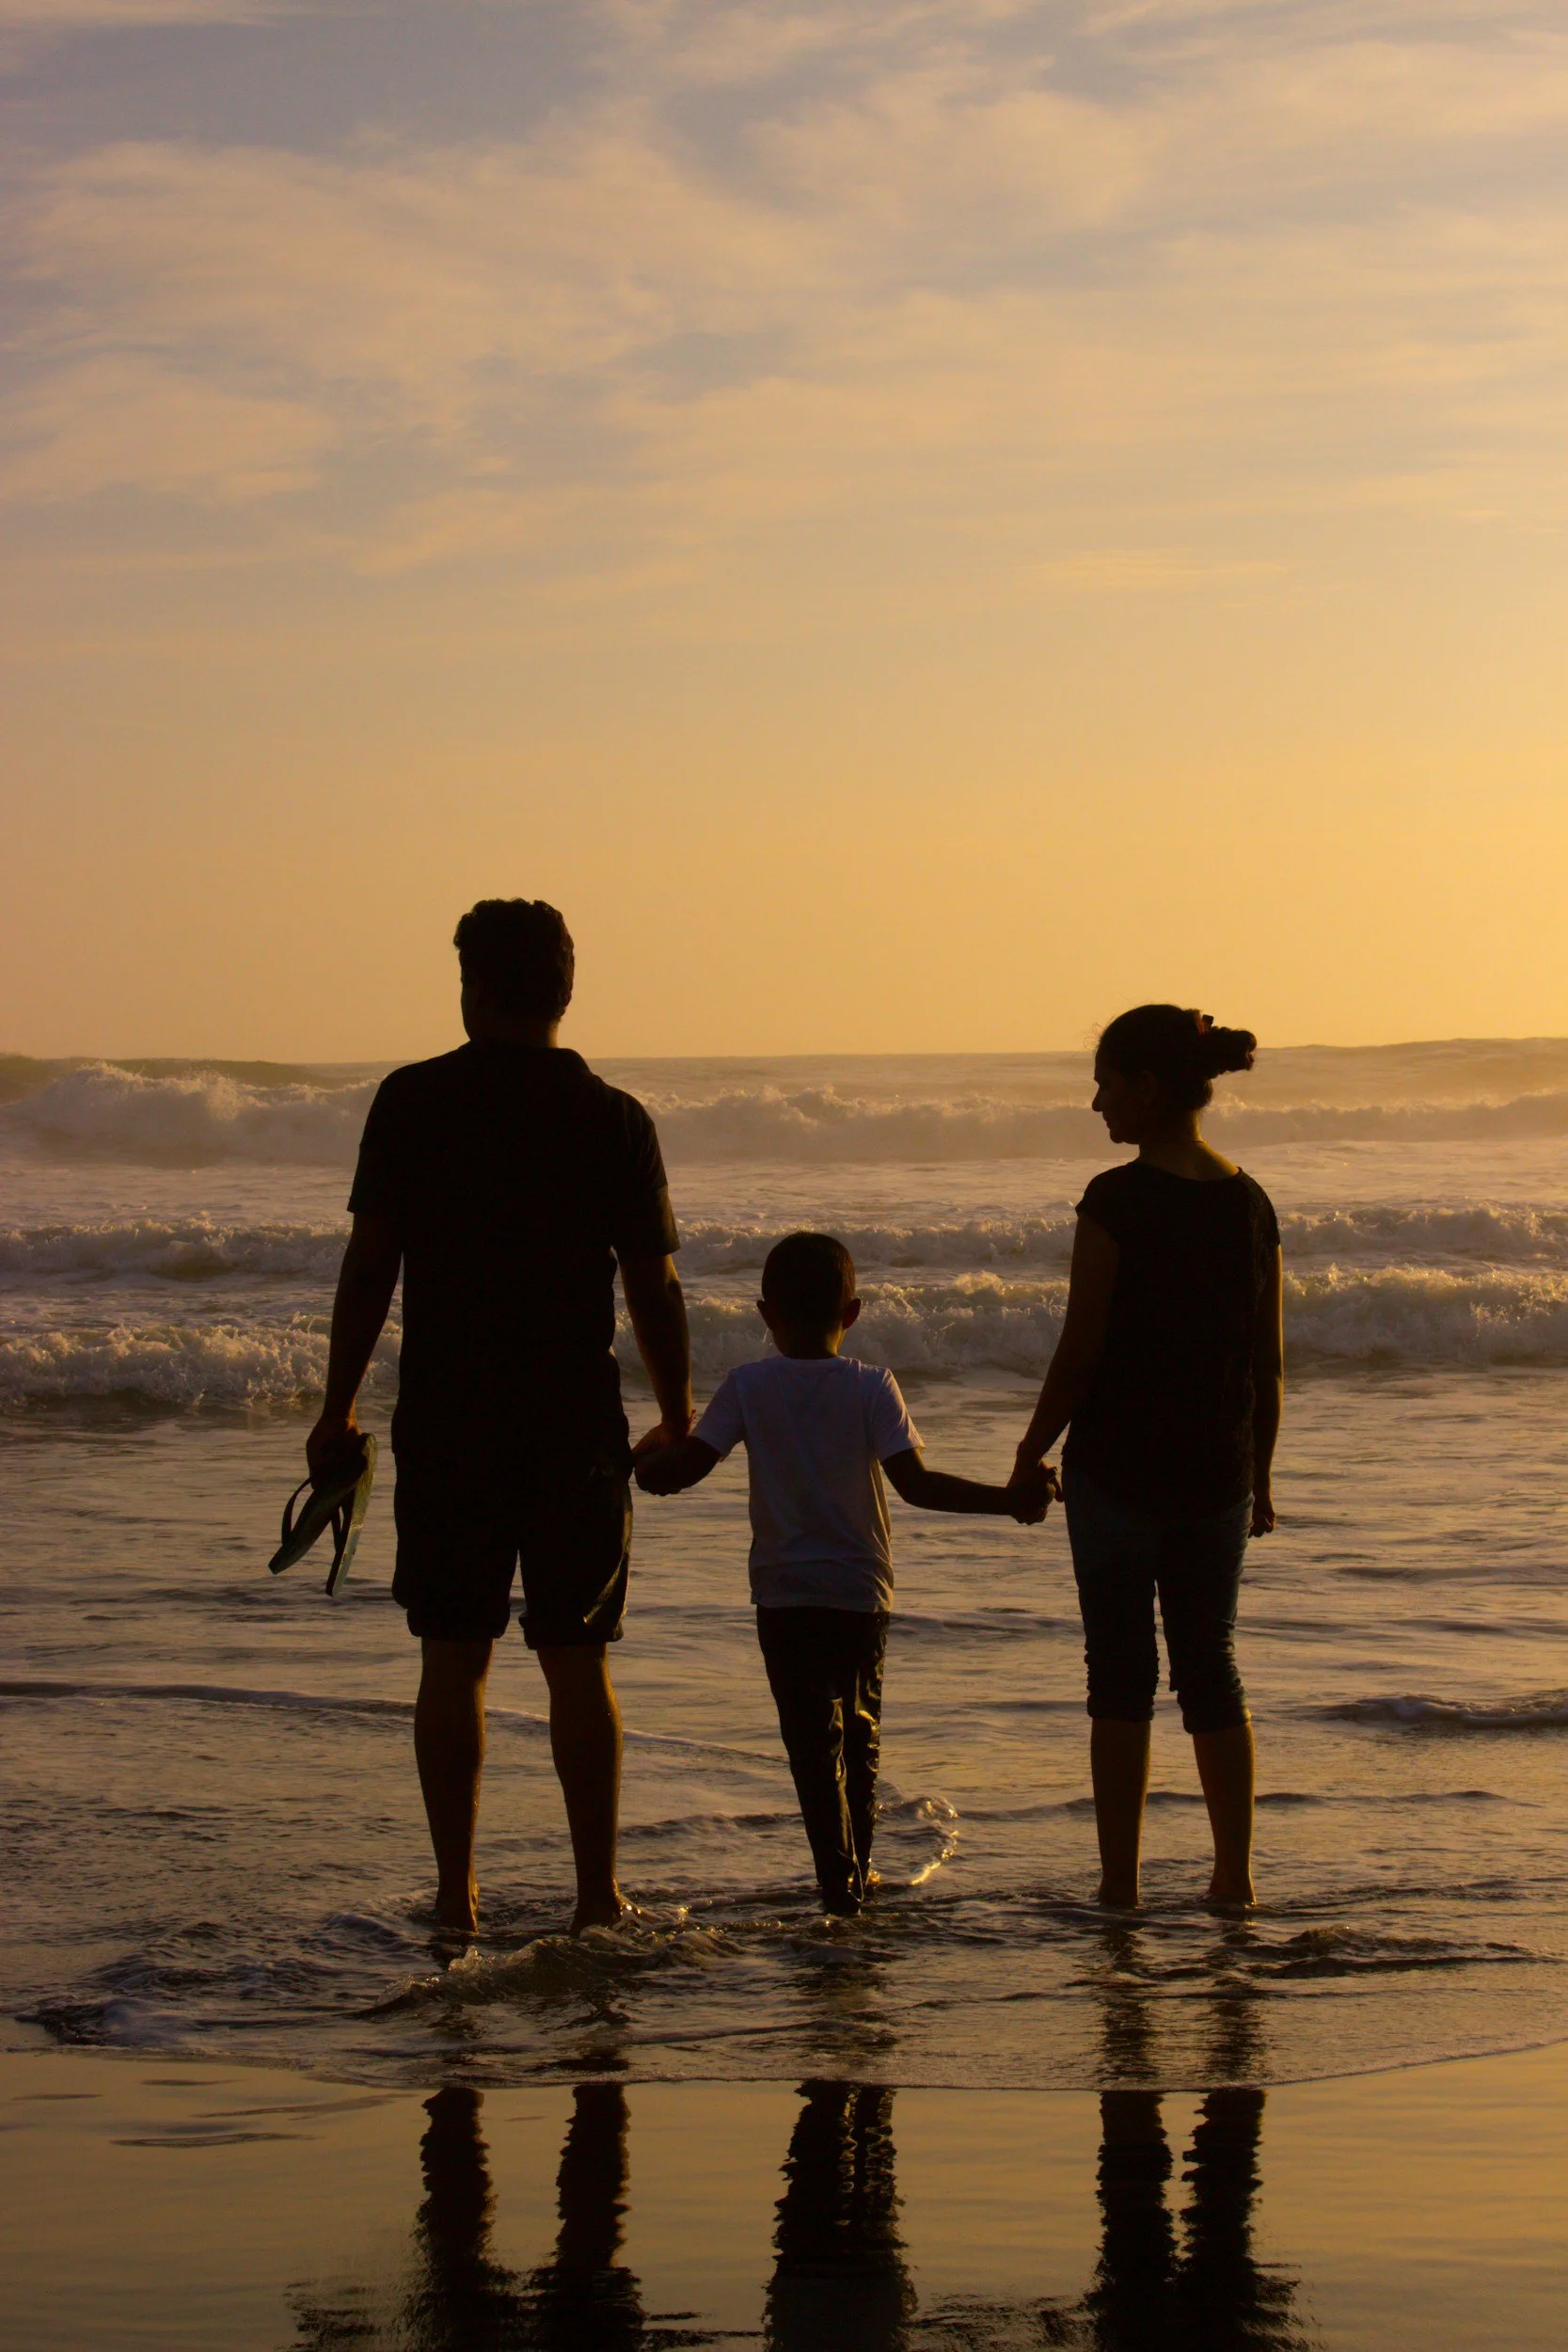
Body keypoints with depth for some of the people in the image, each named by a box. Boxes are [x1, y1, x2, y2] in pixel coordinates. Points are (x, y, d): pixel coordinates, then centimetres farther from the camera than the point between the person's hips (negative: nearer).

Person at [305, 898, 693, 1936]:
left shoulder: (413, 1102, -2)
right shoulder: (615, 1120, -2)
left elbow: (370, 1265, -3)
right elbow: (654, 1287, -1)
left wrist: (339, 1406, 5)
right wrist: (678, 1419, 11)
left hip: (444, 1423, 0)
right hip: (576, 1425, 0)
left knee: (453, 1658, 7)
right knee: (577, 1663, 7)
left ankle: (457, 1892, 6)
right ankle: (598, 1893, 6)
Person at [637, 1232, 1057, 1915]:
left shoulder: (748, 1386, -4)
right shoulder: (872, 1388, -6)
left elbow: (684, 1467, -9)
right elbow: (916, 1482, -15)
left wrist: (644, 1469, 12)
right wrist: (1007, 1500, -11)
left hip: (784, 1595, -1)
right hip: (861, 1591, 1)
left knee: (813, 1738, -2)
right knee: (860, 1733, 18)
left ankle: (840, 1877, -14)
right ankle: (857, 1871, 28)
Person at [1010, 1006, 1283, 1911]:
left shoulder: (1118, 1200, -14)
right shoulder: (1250, 1202, 4)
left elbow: (1082, 1350, -13)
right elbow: (1270, 1363, 8)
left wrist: (1033, 1453, 0)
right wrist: (1261, 1475, 17)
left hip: (1118, 1467, -5)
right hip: (1217, 1470, 5)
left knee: (1122, 1671, 3)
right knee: (1211, 1667, 13)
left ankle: (1121, 1882, 4)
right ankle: (1235, 1874, 12)